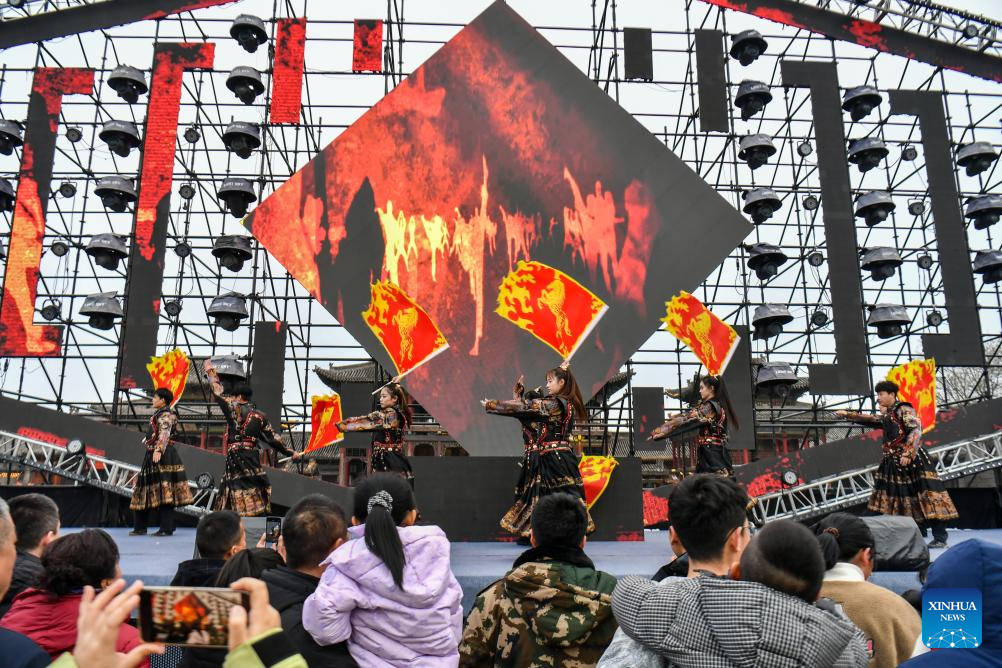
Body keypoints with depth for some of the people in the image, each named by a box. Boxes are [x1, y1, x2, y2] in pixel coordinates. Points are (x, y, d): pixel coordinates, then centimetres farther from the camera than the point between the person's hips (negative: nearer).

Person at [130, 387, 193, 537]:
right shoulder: (159, 414, 21)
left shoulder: (166, 414, -9)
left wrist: (158, 450, -32)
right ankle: (140, 527, 19)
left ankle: (166, 528, -10)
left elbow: (164, 434, -22)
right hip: (152, 454, 10)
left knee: (163, 491, -11)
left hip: (162, 456, -10)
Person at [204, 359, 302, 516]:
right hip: (253, 460, 5)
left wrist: (210, 372, 19)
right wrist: (290, 453, 18)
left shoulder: (235, 409, -3)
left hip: (236, 459, -5)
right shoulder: (260, 416, 10)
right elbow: (273, 438, 9)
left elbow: (219, 394, 6)